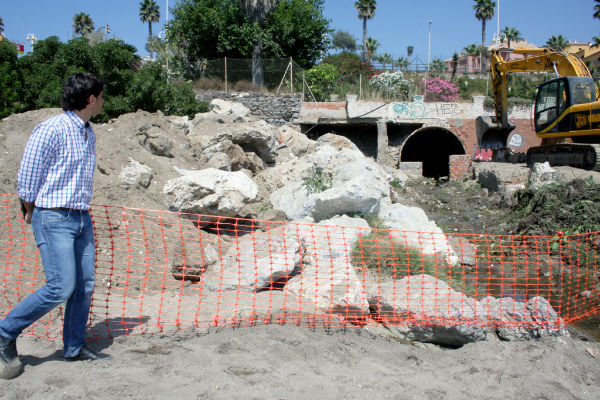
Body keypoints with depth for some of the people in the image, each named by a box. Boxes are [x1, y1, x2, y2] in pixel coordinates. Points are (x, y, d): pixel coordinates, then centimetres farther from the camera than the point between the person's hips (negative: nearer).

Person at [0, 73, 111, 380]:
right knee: (61, 287, -11)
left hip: (82, 218, 8)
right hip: (53, 219, -8)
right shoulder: (51, 130, -14)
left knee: (85, 285, 6)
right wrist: (31, 213, 2)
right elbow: (27, 179, -9)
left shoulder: (88, 134, 13)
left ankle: (75, 347, 18)